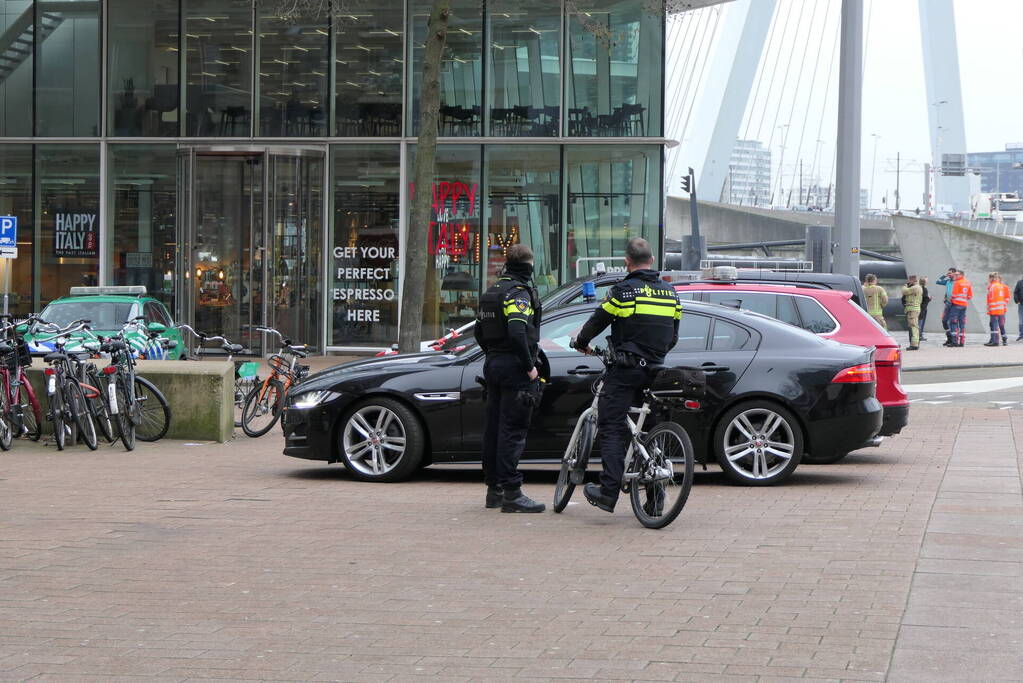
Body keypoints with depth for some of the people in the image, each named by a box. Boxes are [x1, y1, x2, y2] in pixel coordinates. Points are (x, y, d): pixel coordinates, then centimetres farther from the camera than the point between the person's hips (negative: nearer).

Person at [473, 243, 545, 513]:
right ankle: (511, 493, -11)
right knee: (513, 430, -9)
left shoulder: (491, 292, 14)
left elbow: (478, 332, 18)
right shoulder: (520, 293, -13)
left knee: (494, 428, 12)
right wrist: (530, 366, -18)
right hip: (514, 369, -9)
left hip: (493, 366, 9)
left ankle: (494, 489, 17)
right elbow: (517, 332, -24)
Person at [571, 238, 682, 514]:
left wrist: (581, 343, 20)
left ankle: (609, 491, -17)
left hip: (625, 371, -6)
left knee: (612, 429, -6)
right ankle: (655, 499, 9)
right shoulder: (670, 293, 11)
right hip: (656, 372, 6)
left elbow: (597, 322, 1)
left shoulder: (623, 291, -7)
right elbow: (673, 337, 18)